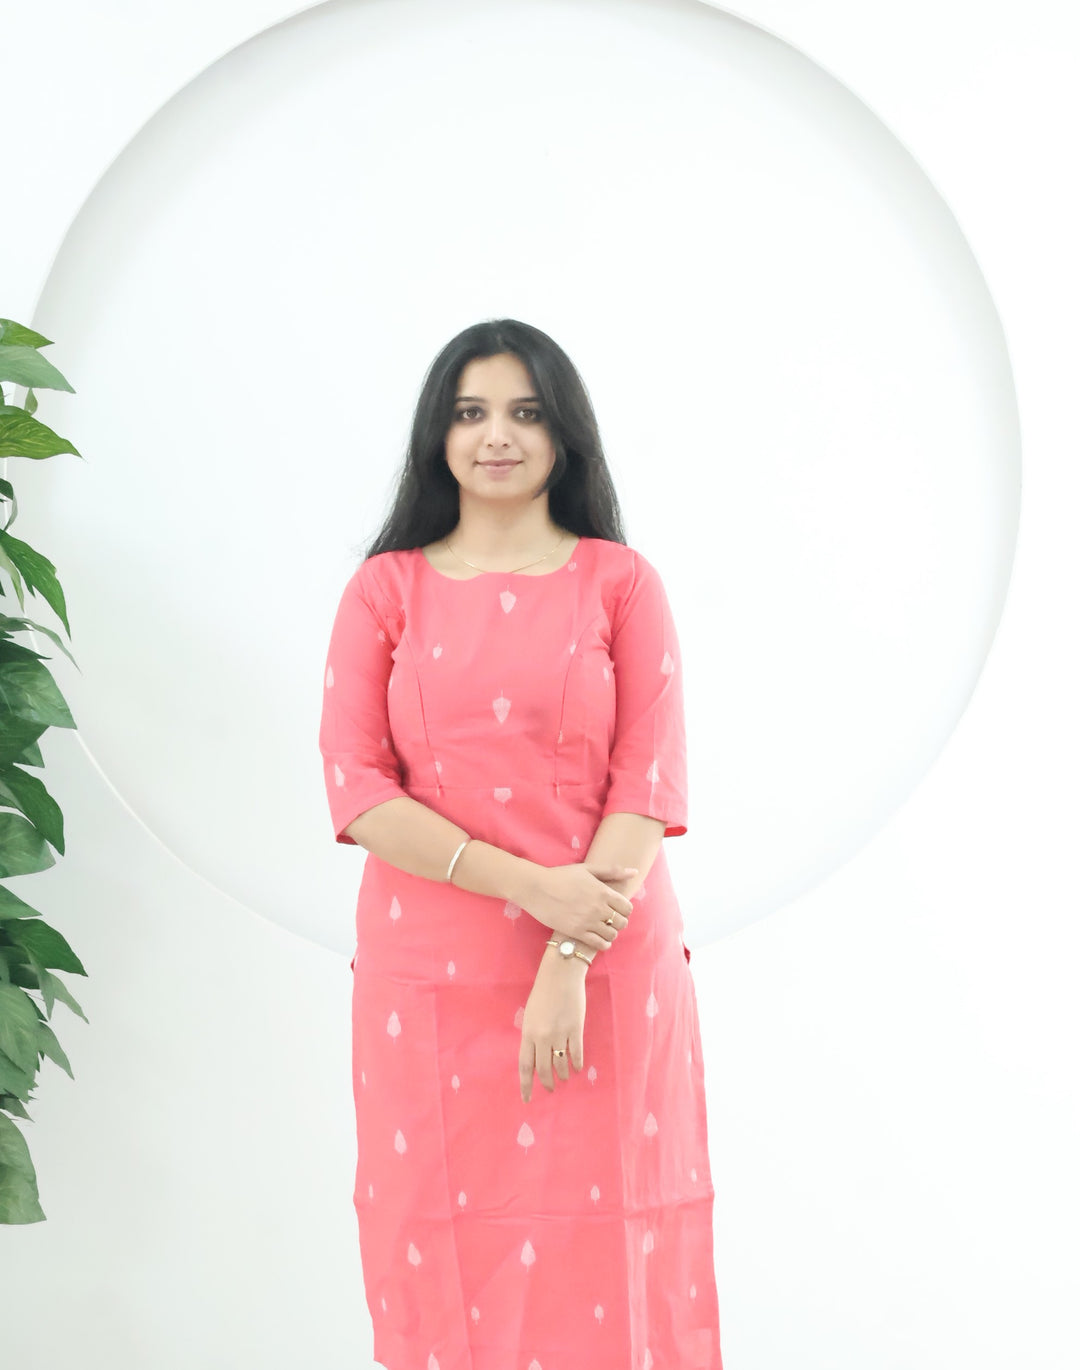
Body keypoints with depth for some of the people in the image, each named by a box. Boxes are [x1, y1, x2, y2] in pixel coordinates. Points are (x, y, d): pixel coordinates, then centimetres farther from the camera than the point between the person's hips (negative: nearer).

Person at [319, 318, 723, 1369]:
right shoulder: (386, 588, 6)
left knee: (596, 1255, 4)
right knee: (447, 1252, 7)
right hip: (430, 973, 1)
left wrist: (568, 962, -15)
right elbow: (355, 788, -4)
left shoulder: (620, 582, 4)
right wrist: (530, 885, -14)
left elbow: (648, 787, -4)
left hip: (603, 969, -1)